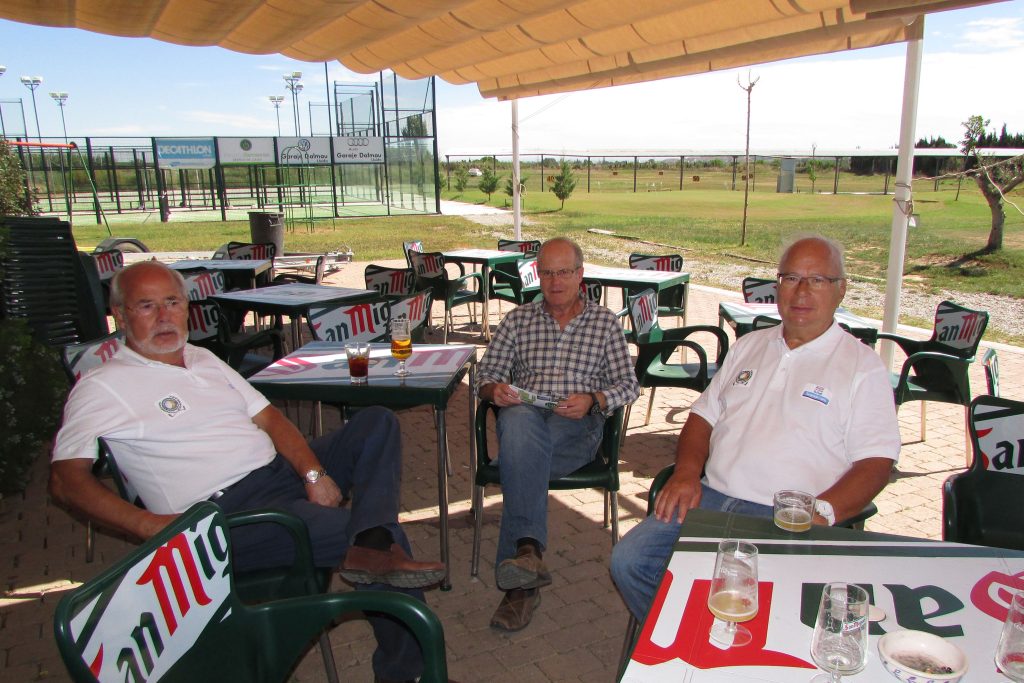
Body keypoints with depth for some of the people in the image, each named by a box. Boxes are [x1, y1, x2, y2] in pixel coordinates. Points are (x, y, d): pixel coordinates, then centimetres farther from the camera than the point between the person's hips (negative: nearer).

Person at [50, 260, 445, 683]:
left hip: (285, 471, 8)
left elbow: (267, 417, 14)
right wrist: (147, 524, -25)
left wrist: (314, 471, -4)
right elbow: (66, 478, -11)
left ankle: (370, 548, -33)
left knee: (377, 422, -12)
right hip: (229, 513, -8)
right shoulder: (101, 388, 0)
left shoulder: (204, 359, 20)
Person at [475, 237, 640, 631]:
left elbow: (628, 385, 11)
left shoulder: (605, 322, 16)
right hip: (524, 418, 1)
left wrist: (593, 400, -11)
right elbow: (486, 373, 16)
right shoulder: (518, 320, 20)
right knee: (518, 420, -39)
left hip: (578, 426, -1)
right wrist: (494, 389, -10)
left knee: (521, 456, -36)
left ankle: (520, 569, -37)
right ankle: (529, 549, -48)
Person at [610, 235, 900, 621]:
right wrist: (687, 470, 0)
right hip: (710, 498, 5)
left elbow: (876, 463, -4)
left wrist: (820, 513, -21)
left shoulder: (862, 365, 3)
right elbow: (703, 415, 19)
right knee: (628, 560, -12)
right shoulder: (749, 346, 18)